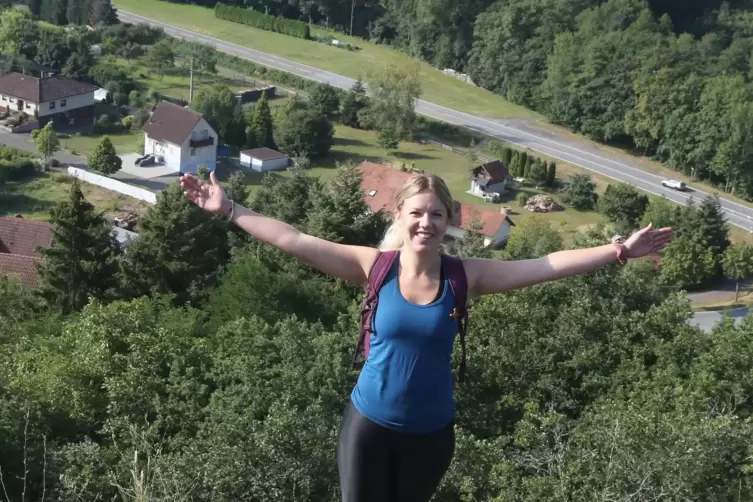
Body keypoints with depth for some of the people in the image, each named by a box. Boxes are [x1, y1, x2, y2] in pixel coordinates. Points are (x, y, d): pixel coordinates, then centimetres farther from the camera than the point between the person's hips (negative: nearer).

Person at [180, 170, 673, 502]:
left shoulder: (466, 276, -10)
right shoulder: (376, 267, -12)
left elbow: (550, 265, -11)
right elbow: (295, 240, -12)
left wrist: (620, 250, -15)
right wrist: (231, 210, -14)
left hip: (431, 430, 1)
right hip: (370, 423, -1)